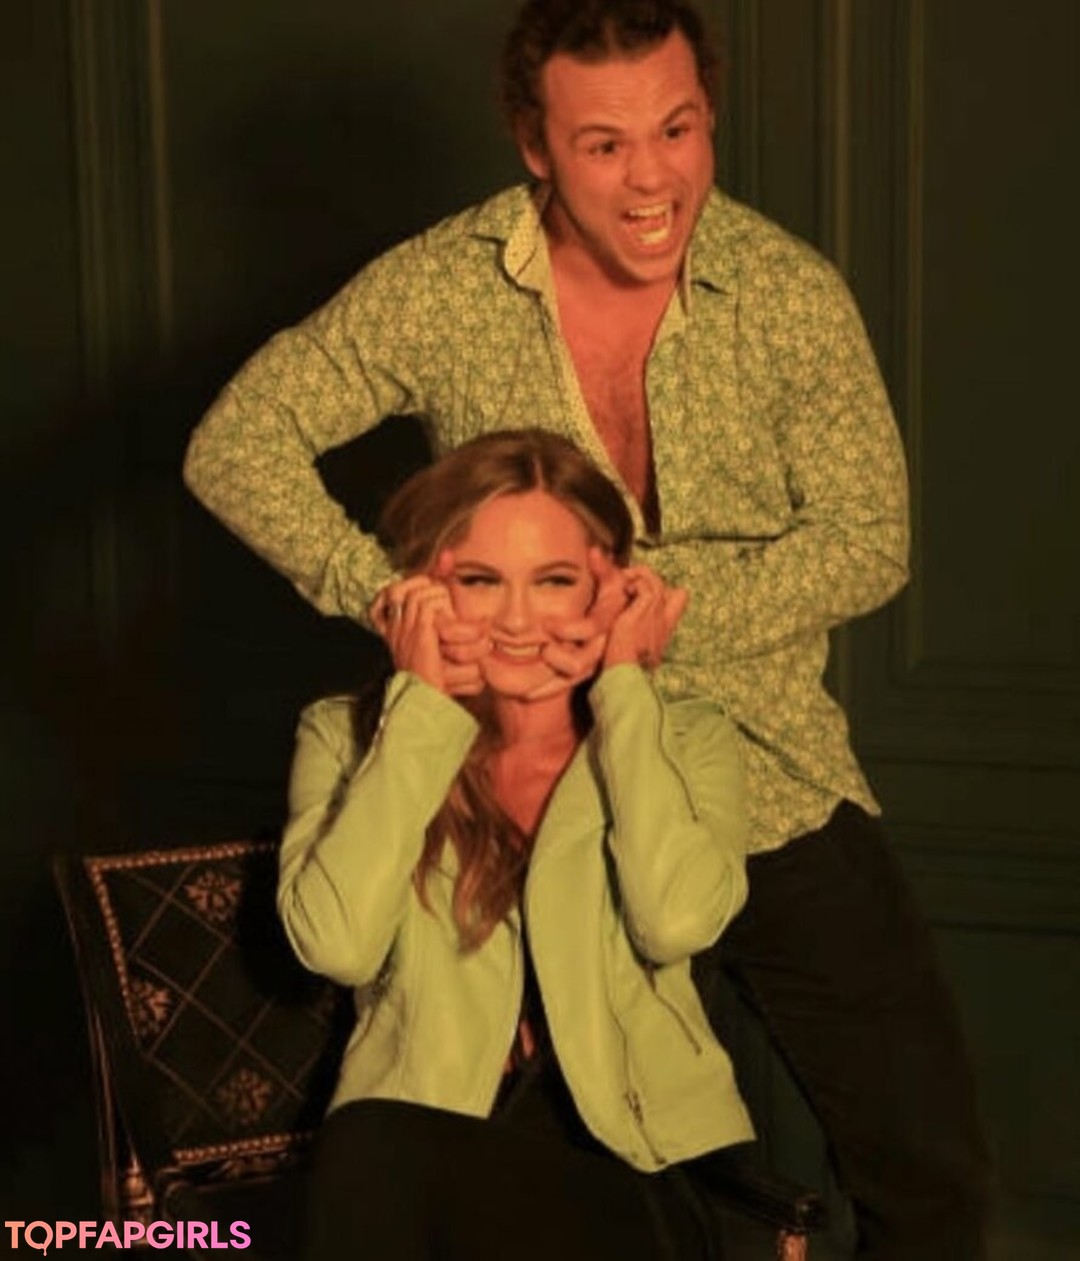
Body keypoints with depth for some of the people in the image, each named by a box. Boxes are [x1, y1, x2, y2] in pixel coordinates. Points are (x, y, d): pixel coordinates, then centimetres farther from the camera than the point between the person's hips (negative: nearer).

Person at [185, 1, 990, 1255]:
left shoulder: (791, 293, -7)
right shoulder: (443, 289, -8)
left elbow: (867, 540, -6)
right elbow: (236, 445, -5)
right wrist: (389, 593, -21)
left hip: (779, 794, 1)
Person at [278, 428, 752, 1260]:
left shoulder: (685, 740, 7)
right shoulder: (350, 736, 7)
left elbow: (676, 922, -14)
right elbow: (337, 944, -12)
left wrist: (624, 689, -5)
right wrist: (422, 703, -7)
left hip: (628, 1148, 0)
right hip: (417, 1139, 1)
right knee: (374, 1153, -34)